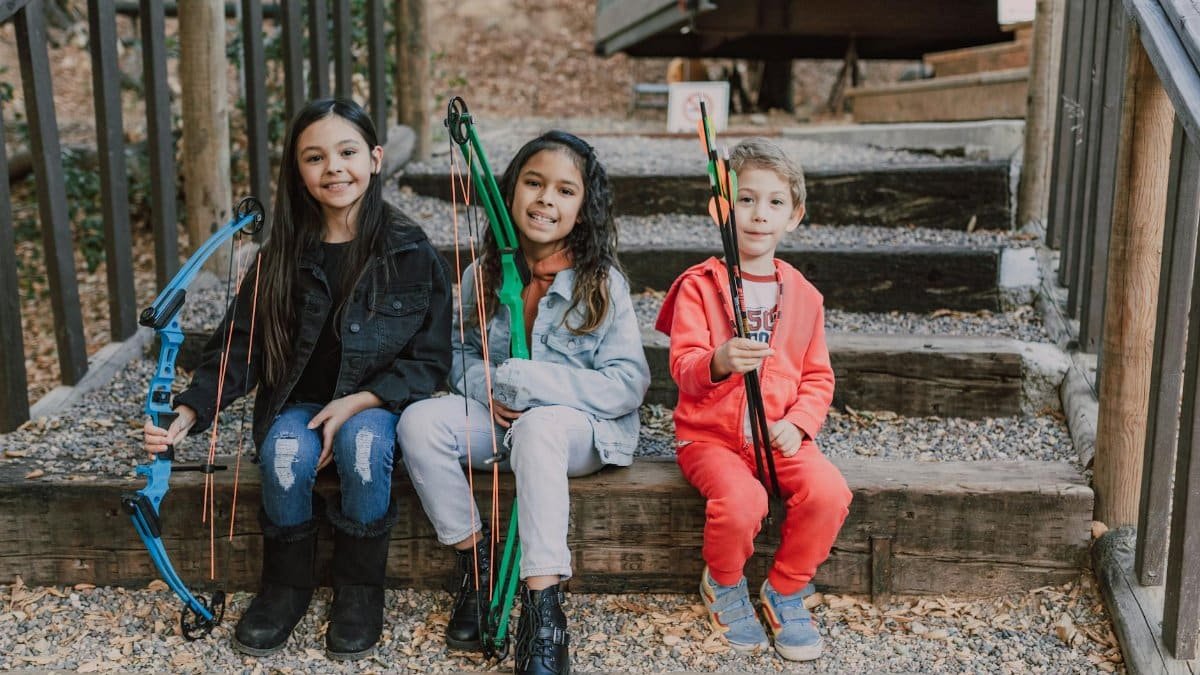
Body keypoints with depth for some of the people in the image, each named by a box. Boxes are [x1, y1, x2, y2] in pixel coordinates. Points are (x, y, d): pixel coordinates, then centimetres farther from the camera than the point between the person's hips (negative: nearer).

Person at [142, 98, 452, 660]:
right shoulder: (282, 256, 1)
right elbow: (237, 349, -3)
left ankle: (360, 586, -12)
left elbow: (430, 359, -5)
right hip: (298, 406, 2)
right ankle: (287, 583, -5)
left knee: (363, 441, -34)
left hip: (379, 406, -2)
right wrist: (188, 412, -20)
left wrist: (358, 402, -19)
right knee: (284, 452, -30)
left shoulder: (411, 253, -6)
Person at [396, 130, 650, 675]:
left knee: (538, 427, -38)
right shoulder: (483, 275, 3)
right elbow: (460, 352, 14)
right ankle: (475, 564, -10)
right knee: (420, 422, -22)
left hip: (578, 424, -4)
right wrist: (485, 390, -12)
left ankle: (543, 610, -36)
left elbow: (628, 384, -14)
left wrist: (520, 381, -22)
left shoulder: (602, 282, -8)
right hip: (496, 418, 4)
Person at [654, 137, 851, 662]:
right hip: (710, 435, -3)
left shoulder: (803, 295, 8)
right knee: (741, 501, -32)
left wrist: (798, 423, -8)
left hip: (780, 435, 4)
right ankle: (722, 585, 4)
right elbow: (684, 367, -14)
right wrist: (719, 362, -37)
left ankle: (785, 590, 4)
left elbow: (818, 376, 12)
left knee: (829, 493, -25)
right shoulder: (698, 285, -4)